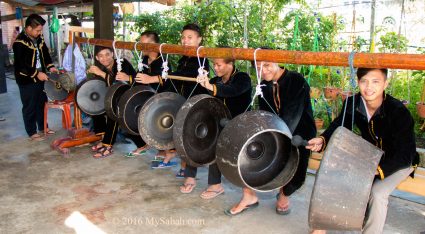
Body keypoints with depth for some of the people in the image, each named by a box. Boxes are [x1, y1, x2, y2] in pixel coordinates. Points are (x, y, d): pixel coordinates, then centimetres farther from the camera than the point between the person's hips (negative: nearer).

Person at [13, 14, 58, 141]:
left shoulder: (39, 38, 3)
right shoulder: (19, 42, -20)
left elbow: (45, 53, 15)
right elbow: (21, 65, -23)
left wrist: (50, 66, -1)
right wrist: (37, 74, -25)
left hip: (40, 77, 8)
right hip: (27, 81, -7)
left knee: (42, 103, 18)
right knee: (29, 107, 5)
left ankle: (43, 127, 35)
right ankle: (32, 133, 17)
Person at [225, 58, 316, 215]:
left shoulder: (297, 81, -16)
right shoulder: (264, 85, 3)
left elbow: (293, 115, -25)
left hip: (299, 133, -5)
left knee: (296, 175, -21)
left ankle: (284, 194, 15)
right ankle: (249, 196, 0)